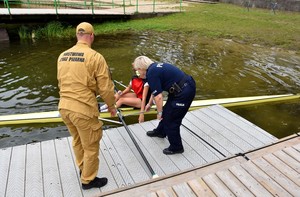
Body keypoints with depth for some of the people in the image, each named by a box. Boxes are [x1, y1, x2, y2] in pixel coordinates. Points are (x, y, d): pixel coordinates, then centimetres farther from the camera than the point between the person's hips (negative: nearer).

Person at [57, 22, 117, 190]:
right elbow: (106, 87, -12)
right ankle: (88, 180, 30)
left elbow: (62, 83, 14)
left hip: (64, 107, 7)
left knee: (78, 140, 27)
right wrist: (111, 105, 4)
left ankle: (83, 168, 49)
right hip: (84, 109, -7)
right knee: (91, 146, 13)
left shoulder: (63, 56, 6)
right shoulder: (95, 57, -14)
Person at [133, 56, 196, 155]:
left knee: (171, 120, 5)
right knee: (167, 111, 25)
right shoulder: (155, 67, 14)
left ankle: (176, 147, 23)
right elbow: (155, 90, 29)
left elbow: (158, 97, -19)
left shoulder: (151, 73, -16)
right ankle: (160, 132, 48)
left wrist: (159, 112, -1)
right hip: (187, 85, 10)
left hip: (184, 92, -10)